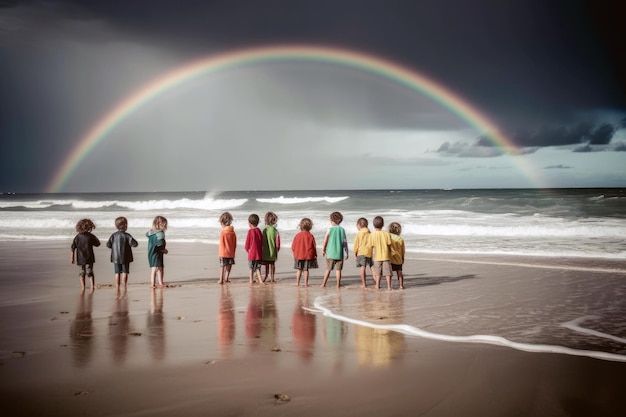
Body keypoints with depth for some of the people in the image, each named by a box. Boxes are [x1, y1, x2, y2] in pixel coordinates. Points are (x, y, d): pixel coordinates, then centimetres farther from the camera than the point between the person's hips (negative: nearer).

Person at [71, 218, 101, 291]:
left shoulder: (77, 237, 0)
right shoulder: (90, 236, -8)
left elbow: (73, 248, 2)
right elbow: (97, 244, 4)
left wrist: (72, 258, 10)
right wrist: (95, 238, 18)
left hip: (80, 259, 2)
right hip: (89, 258, -2)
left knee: (82, 274, 13)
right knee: (90, 273, 3)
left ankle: (83, 287, 13)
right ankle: (92, 286, -9)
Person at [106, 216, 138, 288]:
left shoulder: (113, 235, -2)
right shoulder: (127, 235, -12)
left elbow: (108, 244, -2)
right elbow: (134, 244, -16)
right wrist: (131, 244, 6)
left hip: (116, 258, 3)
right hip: (125, 258, -3)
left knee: (117, 273, 9)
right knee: (125, 272, 4)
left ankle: (117, 286, 11)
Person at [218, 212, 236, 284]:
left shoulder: (222, 232, -12)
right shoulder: (233, 232, 2)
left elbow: (221, 244, -9)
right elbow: (235, 244, 7)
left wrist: (220, 253, -1)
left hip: (223, 253, -4)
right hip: (231, 253, 4)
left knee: (222, 266, 1)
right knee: (228, 266, 14)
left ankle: (221, 279, 1)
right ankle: (226, 278, 20)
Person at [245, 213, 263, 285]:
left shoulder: (250, 231, -11)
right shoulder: (259, 231, 3)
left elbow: (247, 242, -5)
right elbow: (262, 242, 8)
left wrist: (247, 249, 12)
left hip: (251, 252, -4)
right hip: (259, 253, 4)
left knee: (251, 268, 8)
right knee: (258, 267, 9)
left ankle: (251, 281, 12)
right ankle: (260, 280, -2)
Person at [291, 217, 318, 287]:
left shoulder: (297, 235, -4)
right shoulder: (310, 236, -10)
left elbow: (293, 246, 1)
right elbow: (314, 246, -6)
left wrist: (295, 253, 15)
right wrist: (315, 255, 7)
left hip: (298, 255, 2)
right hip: (308, 255, -2)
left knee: (299, 270, 11)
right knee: (306, 270, 4)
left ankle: (297, 282, 13)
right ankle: (306, 283, 4)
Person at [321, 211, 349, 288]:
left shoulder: (330, 230, -5)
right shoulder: (342, 230, 1)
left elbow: (325, 241, -1)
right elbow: (345, 242, 1)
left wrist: (323, 250, 12)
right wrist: (346, 253, 7)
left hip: (330, 253, -1)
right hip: (339, 253, 1)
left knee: (328, 269, 8)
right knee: (338, 269, 5)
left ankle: (324, 283, 10)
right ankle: (338, 284, 4)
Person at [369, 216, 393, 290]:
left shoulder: (372, 235, -8)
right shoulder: (387, 233, -7)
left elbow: (371, 246, -4)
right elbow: (389, 245, -5)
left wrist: (372, 253, 14)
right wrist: (390, 253, 12)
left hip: (377, 256, 1)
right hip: (386, 256, -1)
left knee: (378, 273, 14)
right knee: (387, 272, 5)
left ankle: (377, 285, 19)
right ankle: (389, 286, 2)